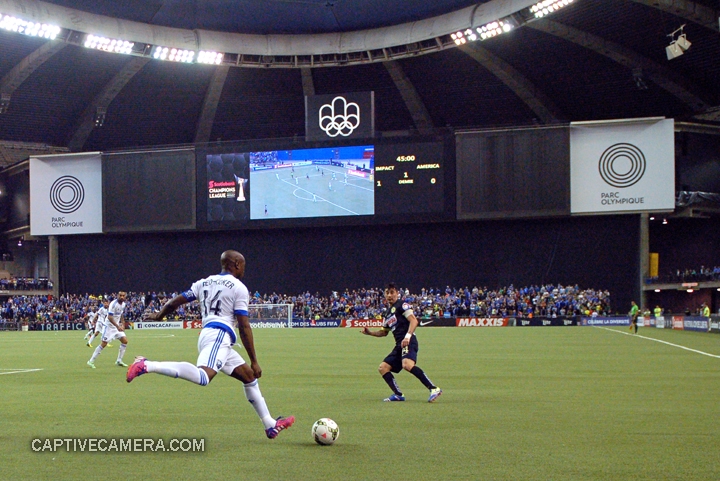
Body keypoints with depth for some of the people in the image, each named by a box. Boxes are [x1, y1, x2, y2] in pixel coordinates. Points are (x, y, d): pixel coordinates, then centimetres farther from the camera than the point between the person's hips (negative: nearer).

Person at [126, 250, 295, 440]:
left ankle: (271, 425, 19)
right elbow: (244, 327, -4)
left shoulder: (204, 282, 20)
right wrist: (254, 361, 0)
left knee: (249, 376, 17)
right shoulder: (239, 288, 1)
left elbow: (175, 302, 19)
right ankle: (147, 365, -38)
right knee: (203, 377, -32)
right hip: (219, 335, -9)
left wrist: (159, 315, 40)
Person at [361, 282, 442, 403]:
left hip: (408, 342, -9)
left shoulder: (401, 304, 1)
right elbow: (384, 332, 36)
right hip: (399, 345, 9)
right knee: (383, 368, 5)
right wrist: (370, 333, 22)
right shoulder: (388, 312, 25)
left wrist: (407, 336, -24)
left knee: (407, 364, -34)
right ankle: (398, 395, 5)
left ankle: (434, 389, -34)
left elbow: (414, 320, -12)